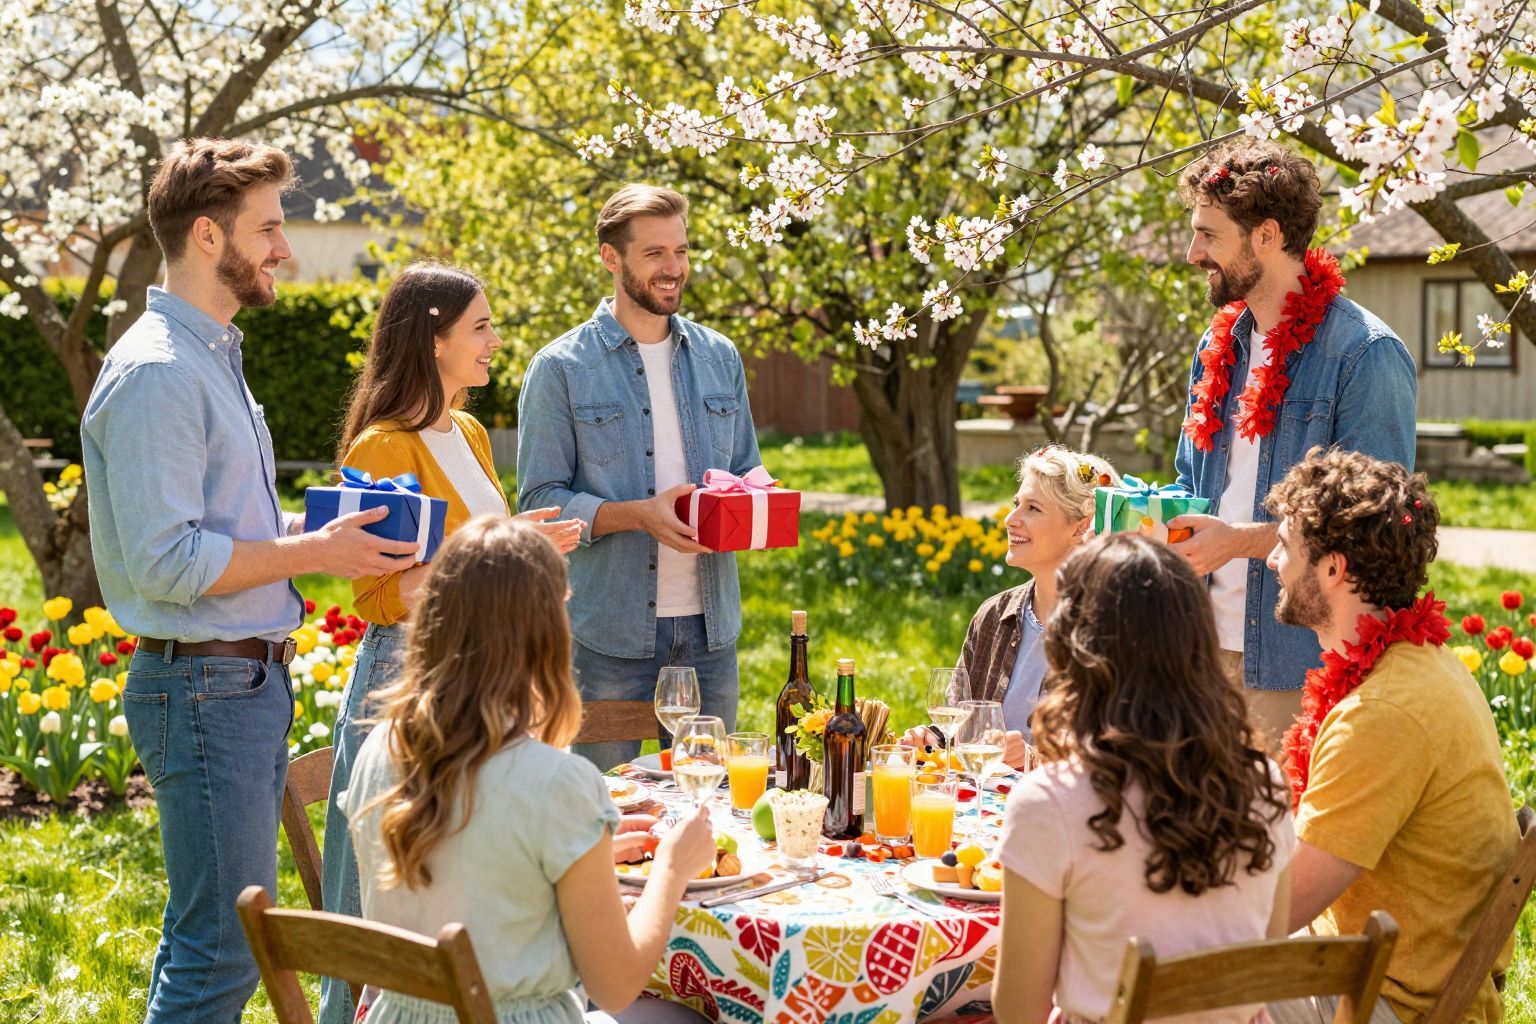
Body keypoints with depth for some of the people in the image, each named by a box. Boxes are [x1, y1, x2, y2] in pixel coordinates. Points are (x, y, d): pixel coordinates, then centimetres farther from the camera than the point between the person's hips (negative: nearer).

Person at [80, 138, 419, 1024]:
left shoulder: (213, 357, 17)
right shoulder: (156, 372, -16)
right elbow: (164, 562, -22)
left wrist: (320, 527, 8)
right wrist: (312, 552, -16)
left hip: (252, 678, 10)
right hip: (204, 685, -10)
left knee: (209, 938, 15)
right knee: (222, 951, -7)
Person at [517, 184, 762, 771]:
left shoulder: (719, 359, 12)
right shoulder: (561, 369, -3)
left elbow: (746, 473, 19)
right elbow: (541, 501, -7)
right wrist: (639, 514, -21)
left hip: (709, 626, 4)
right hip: (609, 634, -4)